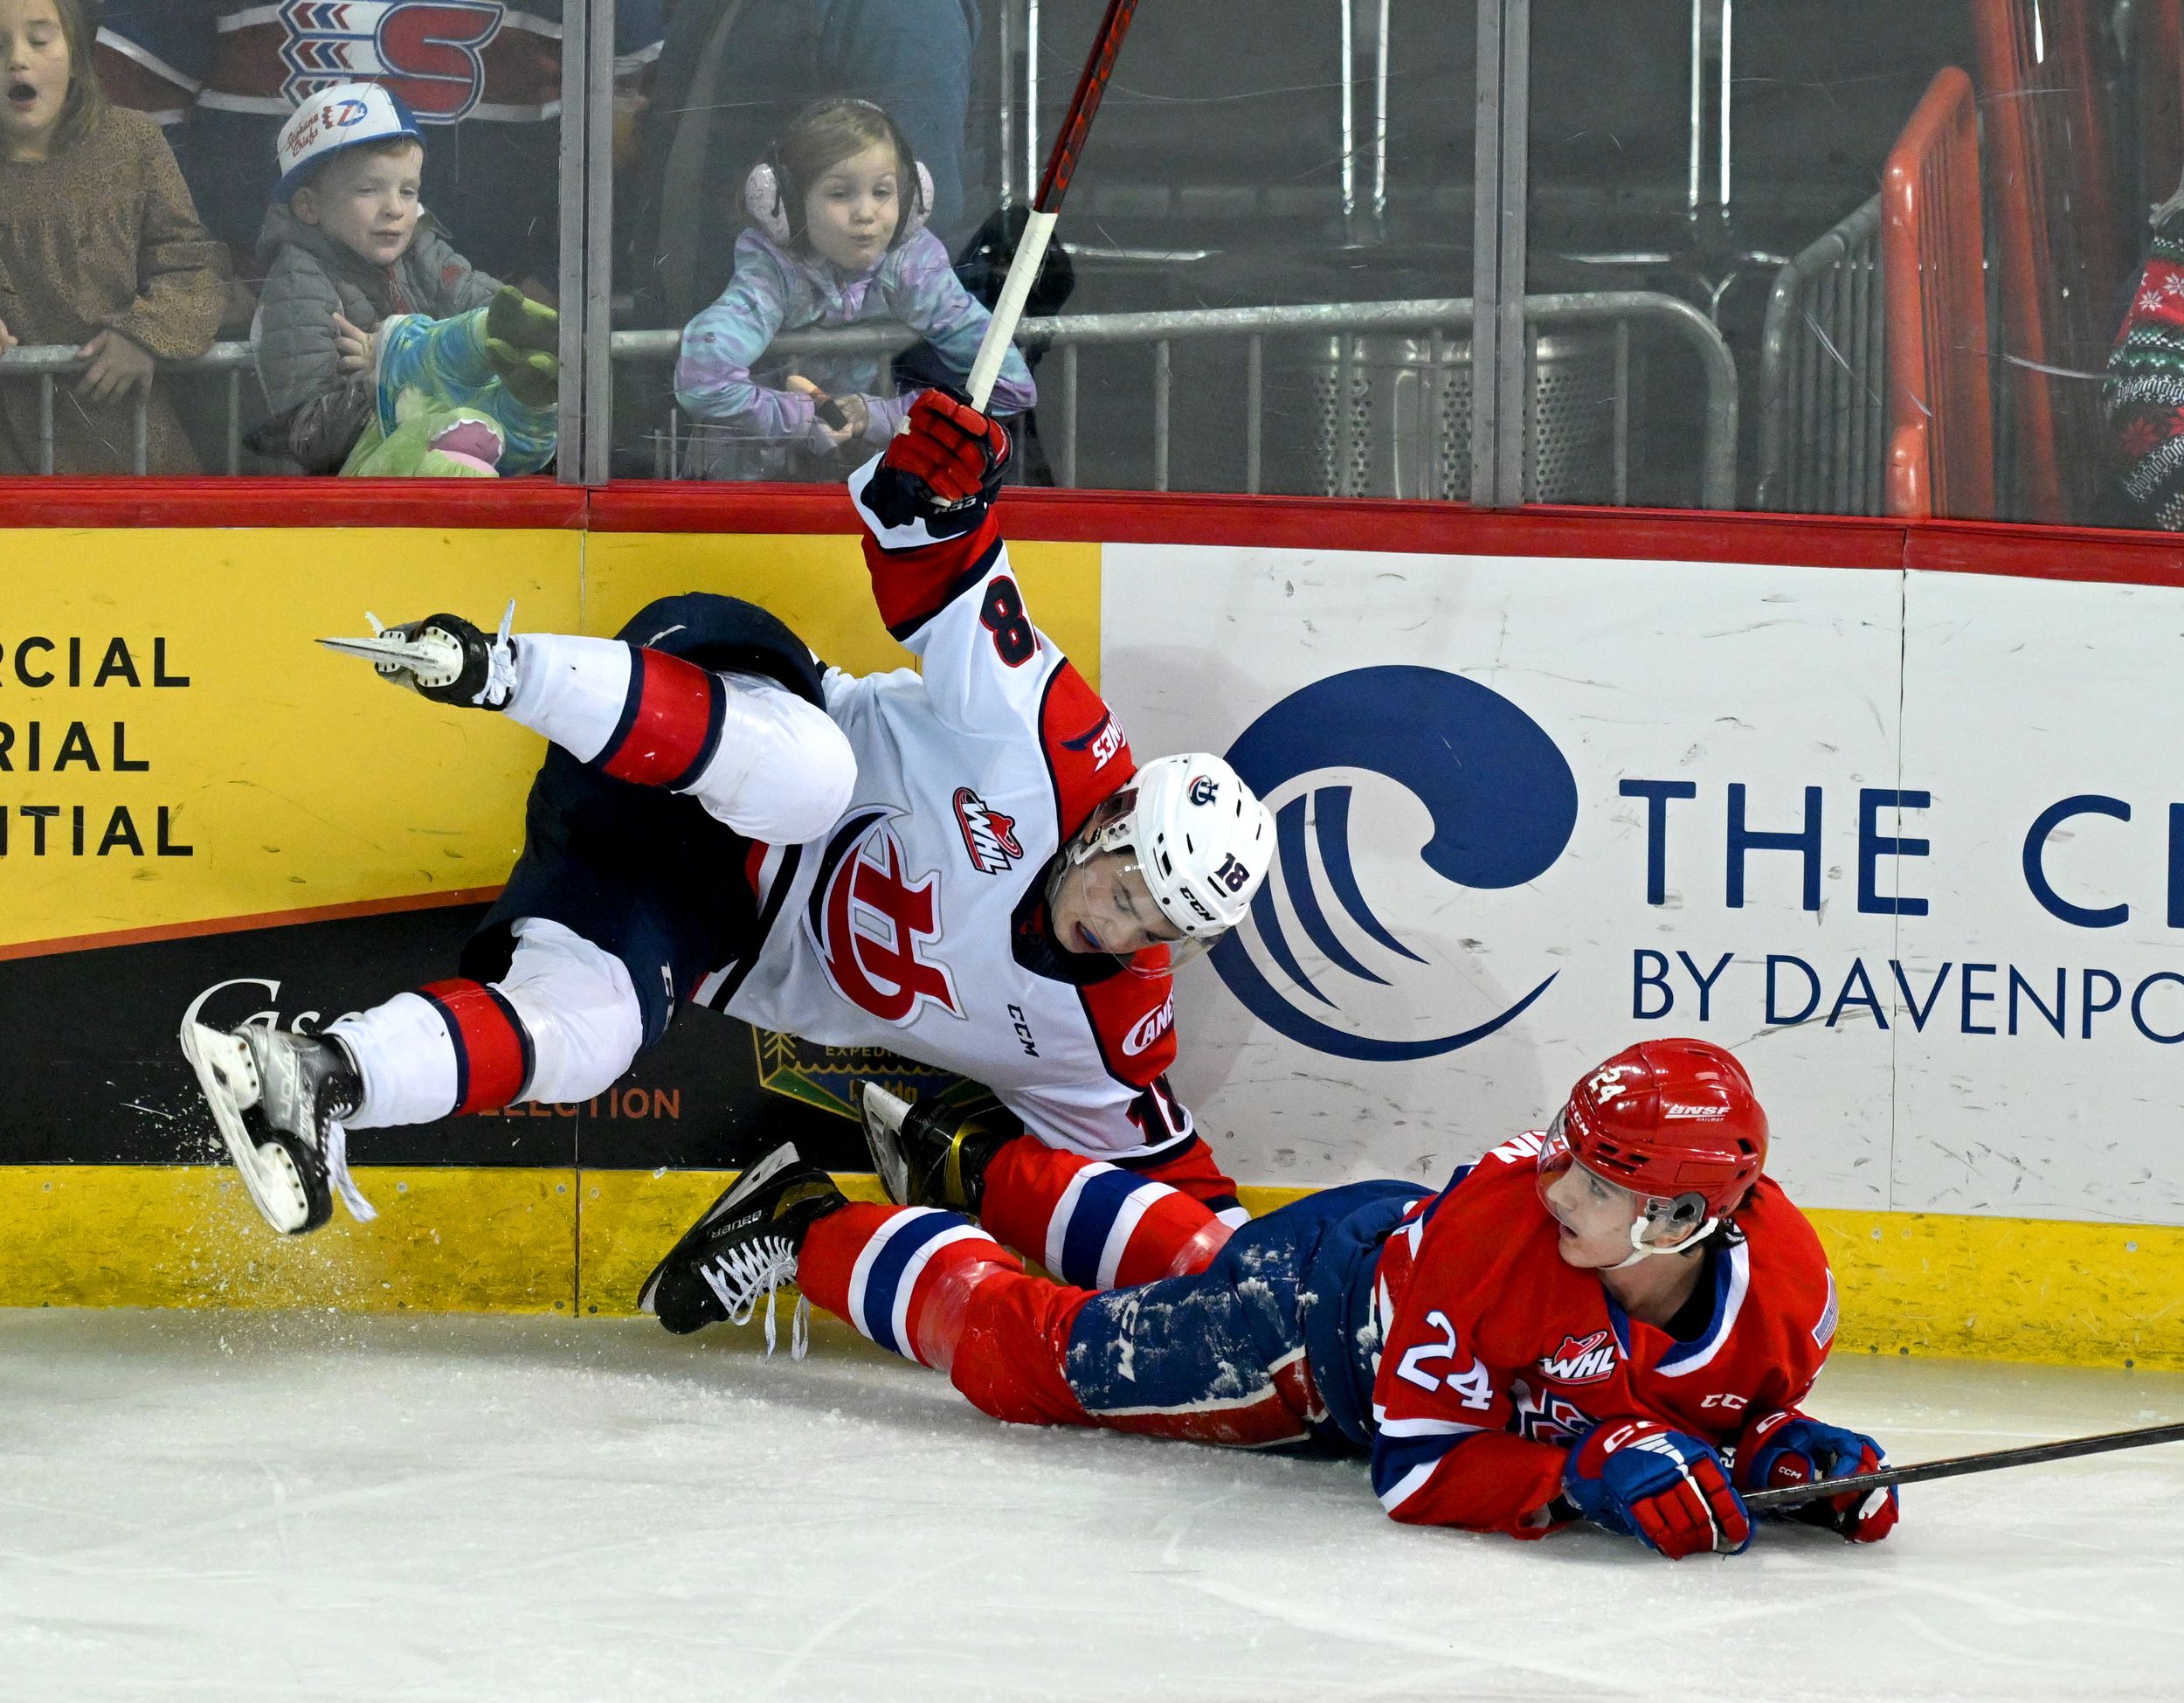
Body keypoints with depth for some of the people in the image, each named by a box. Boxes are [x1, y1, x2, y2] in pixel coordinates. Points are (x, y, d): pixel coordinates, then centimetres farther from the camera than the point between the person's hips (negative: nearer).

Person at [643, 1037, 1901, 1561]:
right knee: (1029, 1351, 5)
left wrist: (1790, 1449, -30)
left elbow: (1737, 1403, -8)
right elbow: (1418, 1470, -38)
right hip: (1325, 1288, -6)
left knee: (1195, 1267, 32)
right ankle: (811, 1227, 29)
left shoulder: (1789, 1284, -31)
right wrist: (1592, 1467, -51)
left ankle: (980, 1173, 56)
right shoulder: (1494, 1228, -43)